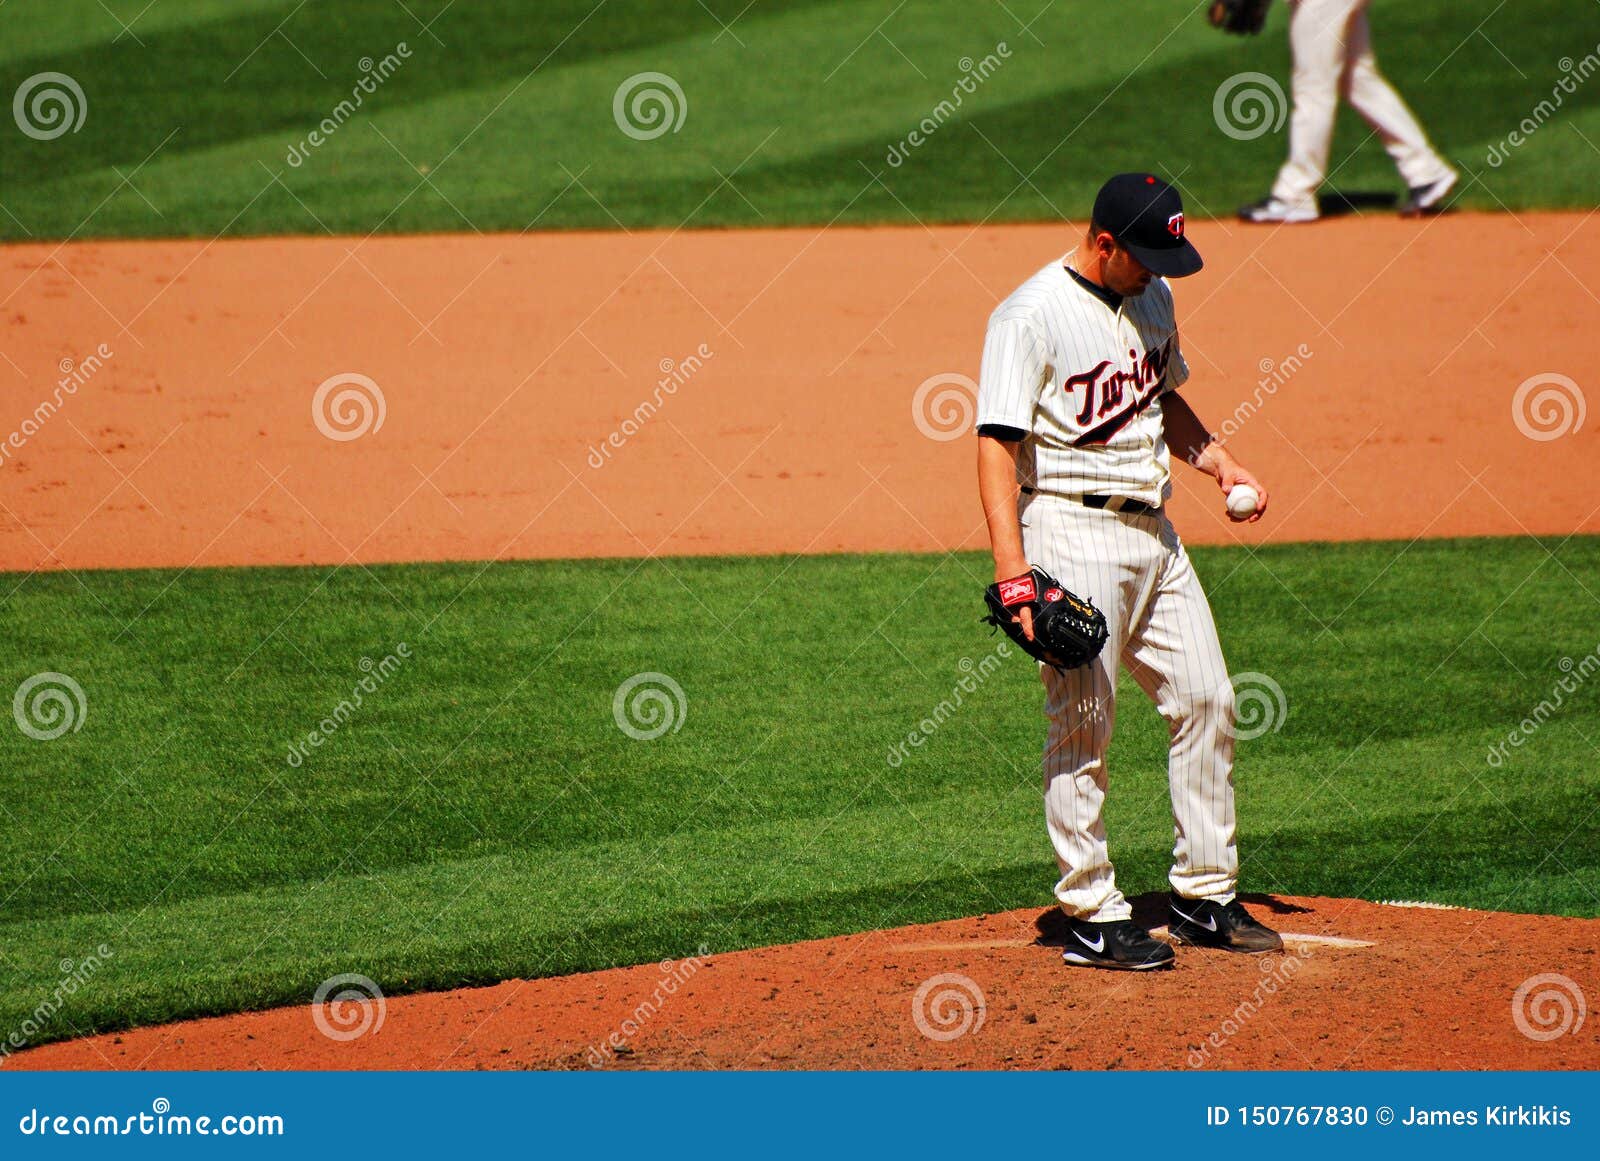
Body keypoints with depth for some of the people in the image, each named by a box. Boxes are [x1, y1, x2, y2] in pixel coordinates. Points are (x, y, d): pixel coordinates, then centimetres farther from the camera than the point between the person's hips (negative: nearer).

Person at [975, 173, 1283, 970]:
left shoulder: (1152, 299, 11)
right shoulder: (1030, 318, -14)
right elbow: (997, 448, -18)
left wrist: (1217, 460, 10)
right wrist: (1014, 575, -26)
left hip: (1153, 534, 8)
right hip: (1073, 530, -8)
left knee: (1206, 701, 8)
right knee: (1082, 726, -5)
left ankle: (1206, 898, 18)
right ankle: (1092, 919, 2)